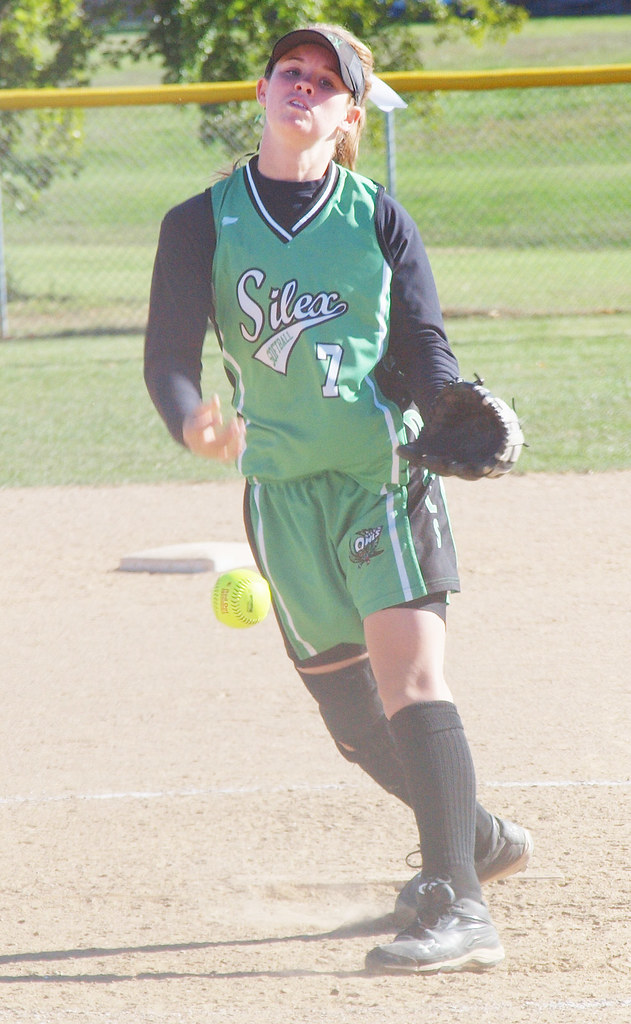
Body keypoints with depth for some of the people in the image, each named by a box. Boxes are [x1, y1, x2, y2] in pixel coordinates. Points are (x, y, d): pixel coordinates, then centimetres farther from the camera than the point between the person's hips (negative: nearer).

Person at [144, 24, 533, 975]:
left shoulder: (378, 218, 5)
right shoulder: (202, 224, 6)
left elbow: (424, 348, 3)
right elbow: (169, 357, 1)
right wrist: (193, 422, -21)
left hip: (387, 471, -2)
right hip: (284, 491, 2)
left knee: (409, 671, -19)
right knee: (352, 715, 9)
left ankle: (457, 906, -24)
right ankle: (476, 835, 35)